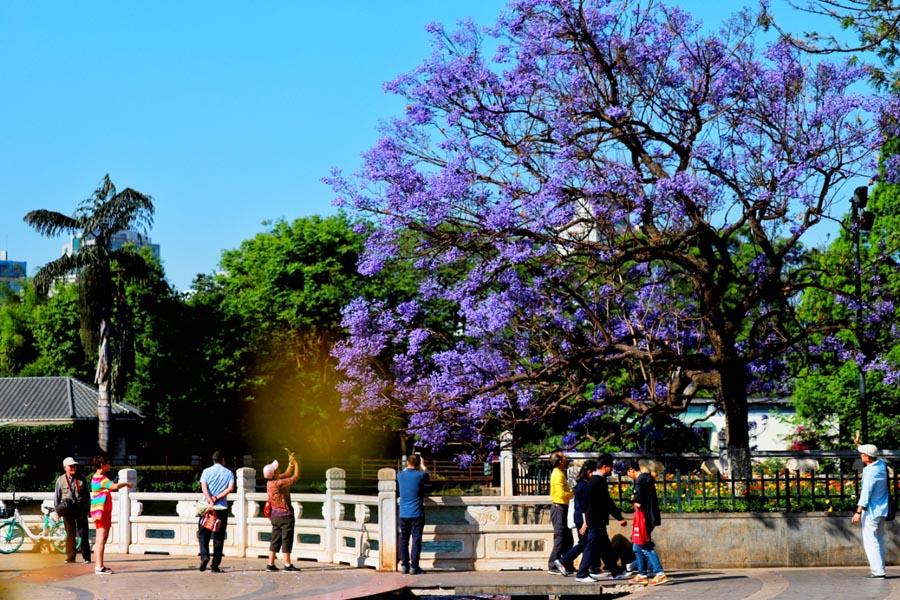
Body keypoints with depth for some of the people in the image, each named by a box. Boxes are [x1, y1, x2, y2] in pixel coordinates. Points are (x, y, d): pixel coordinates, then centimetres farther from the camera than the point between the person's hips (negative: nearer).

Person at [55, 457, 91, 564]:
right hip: (68, 510, 0)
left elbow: (87, 495, 12)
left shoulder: (81, 478, 7)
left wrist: (88, 508, 8)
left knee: (83, 534, -1)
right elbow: (57, 497, 9)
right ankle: (70, 557, 8)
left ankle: (86, 557, 3)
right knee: (70, 534, 2)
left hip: (81, 509, 0)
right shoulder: (60, 480, 5)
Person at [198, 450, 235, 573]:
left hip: (208, 507, -1)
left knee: (203, 534, 8)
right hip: (222, 508, 1)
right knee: (219, 537, 6)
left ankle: (204, 556, -15)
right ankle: (215, 565, 4)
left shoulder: (207, 471, 5)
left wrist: (210, 501, -20)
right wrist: (217, 498, -10)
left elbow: (203, 486, -11)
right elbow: (231, 488, -9)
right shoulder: (228, 473, 6)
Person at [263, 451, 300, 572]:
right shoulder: (279, 484, -22)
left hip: (275, 515, 9)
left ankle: (270, 564, 11)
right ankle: (287, 564, -1)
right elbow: (295, 477, -15)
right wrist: (296, 463, -3)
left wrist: (291, 462, 14)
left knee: (275, 540, 12)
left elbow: (286, 474, 18)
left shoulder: (270, 482, 4)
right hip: (284, 515, -9)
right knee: (287, 540, -2)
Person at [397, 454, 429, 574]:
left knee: (403, 539, 11)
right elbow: (427, 475, 16)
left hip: (403, 514, 4)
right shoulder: (420, 475, -9)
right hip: (417, 514, -4)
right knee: (416, 540, -1)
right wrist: (422, 465, 33)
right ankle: (414, 566, -4)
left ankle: (404, 565, 12)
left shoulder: (400, 475, 1)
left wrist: (408, 466, 42)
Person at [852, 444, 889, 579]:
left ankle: (878, 571, -9)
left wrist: (858, 512, -24)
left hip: (871, 511, -9)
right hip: (882, 510, 9)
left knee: (870, 540, -6)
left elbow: (865, 493, -25)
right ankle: (879, 567, 18)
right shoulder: (881, 464, 4)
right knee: (879, 540, 15)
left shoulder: (870, 472, -22)